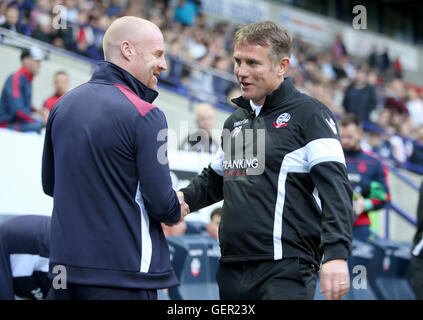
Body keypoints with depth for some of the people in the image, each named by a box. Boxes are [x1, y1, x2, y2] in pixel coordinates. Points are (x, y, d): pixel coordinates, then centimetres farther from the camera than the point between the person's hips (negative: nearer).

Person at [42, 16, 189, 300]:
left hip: (64, 265, 7)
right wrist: (178, 213, 8)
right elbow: (161, 201, -14)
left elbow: (50, 183, 16)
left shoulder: (64, 105, 7)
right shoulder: (145, 116, -14)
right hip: (124, 275, -7)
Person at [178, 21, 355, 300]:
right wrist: (184, 198, 10)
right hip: (231, 271, 7)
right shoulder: (234, 122, 20)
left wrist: (336, 254, -24)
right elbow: (215, 180, 32)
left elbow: (334, 187, -12)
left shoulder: (309, 114, -3)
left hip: (285, 272, -7)